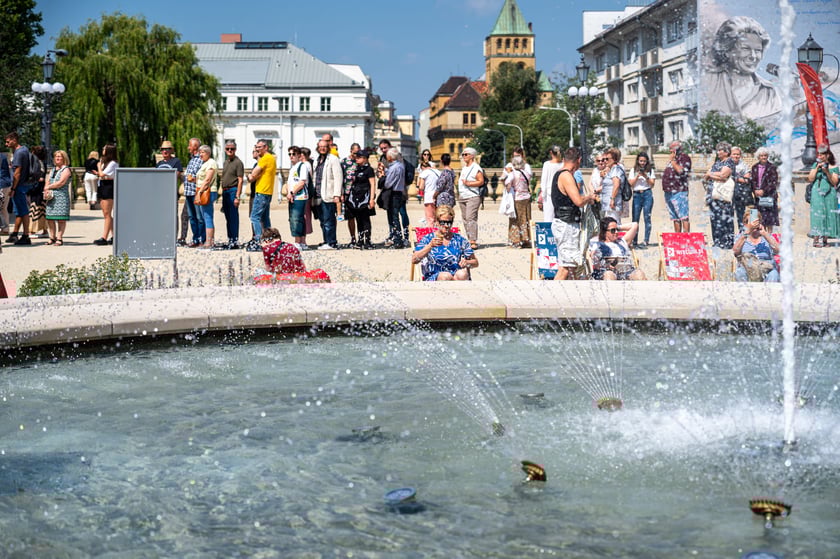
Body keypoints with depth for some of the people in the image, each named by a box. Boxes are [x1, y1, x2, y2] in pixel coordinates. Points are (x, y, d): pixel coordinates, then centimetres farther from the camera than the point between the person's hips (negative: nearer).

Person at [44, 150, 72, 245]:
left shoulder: (66, 169, -2)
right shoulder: (53, 169, 20)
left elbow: (61, 183, -12)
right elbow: (48, 182, 20)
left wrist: (48, 187, -4)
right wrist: (46, 191, -1)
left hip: (61, 196, -7)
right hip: (51, 198, 7)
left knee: (61, 218, -7)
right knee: (49, 218, 5)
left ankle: (59, 238, -4)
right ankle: (52, 237, 13)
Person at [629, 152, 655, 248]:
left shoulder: (650, 170, 10)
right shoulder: (633, 170, 12)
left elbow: (652, 184, 5)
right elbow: (631, 183, 5)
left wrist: (646, 176, -9)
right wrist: (637, 176, -7)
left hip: (647, 194, -1)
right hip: (636, 195, 1)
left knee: (647, 217, -6)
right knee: (635, 218, -3)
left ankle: (646, 241, -9)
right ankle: (634, 241, 1)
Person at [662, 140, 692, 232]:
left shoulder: (684, 157, -2)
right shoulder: (672, 158, 22)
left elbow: (680, 171, -17)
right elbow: (667, 172, 29)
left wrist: (673, 160, -8)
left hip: (679, 191, -8)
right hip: (669, 192, 8)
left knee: (683, 216, -13)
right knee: (675, 218, 10)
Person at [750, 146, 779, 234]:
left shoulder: (772, 168, -2)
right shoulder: (754, 168, 11)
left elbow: (773, 182, -7)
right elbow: (752, 181, 8)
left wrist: (764, 191, -15)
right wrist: (755, 190, -8)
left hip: (769, 196, -4)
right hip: (757, 196, 4)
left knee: (769, 220, -5)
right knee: (760, 219, 4)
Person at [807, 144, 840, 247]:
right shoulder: (815, 165, 8)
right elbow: (810, 179, 1)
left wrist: (827, 172, -14)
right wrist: (817, 168, -7)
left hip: (829, 194, 0)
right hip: (817, 194, 0)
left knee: (828, 215, -1)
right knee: (817, 215, -8)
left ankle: (825, 238, 3)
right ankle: (817, 238, -11)